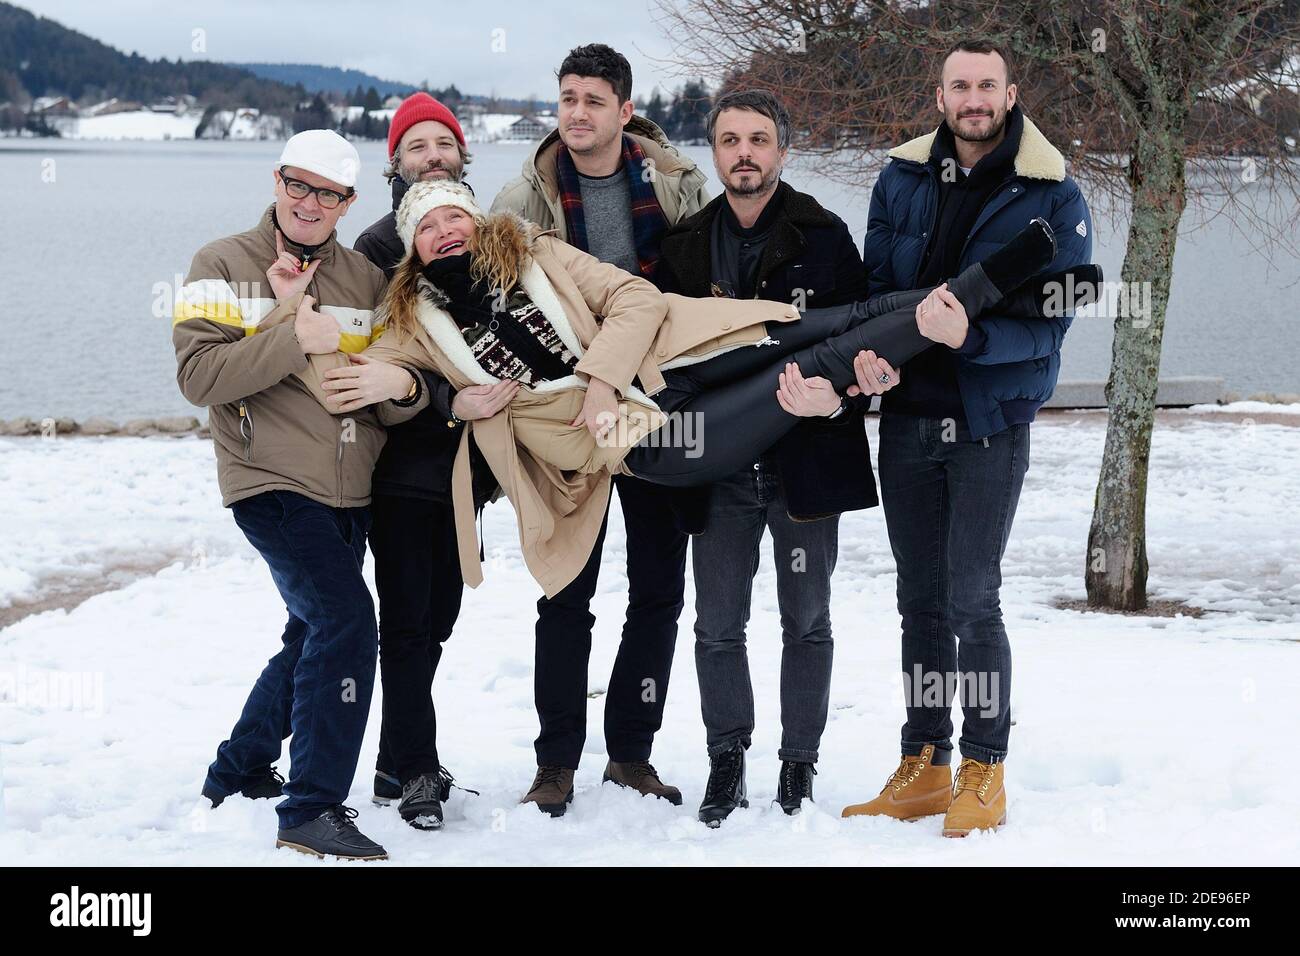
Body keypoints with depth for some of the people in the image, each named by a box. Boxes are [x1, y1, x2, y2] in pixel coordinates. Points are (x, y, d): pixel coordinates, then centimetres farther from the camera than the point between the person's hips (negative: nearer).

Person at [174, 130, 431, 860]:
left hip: (349, 491, 7)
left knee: (316, 636, 19)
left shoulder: (364, 279, 12)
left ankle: (238, 771, 38)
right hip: (272, 480, -7)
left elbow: (394, 411, 8)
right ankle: (313, 808, -17)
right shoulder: (225, 265, -1)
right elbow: (198, 373, -15)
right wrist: (295, 339, -20)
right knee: (346, 618, -21)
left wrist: (401, 386, -15)